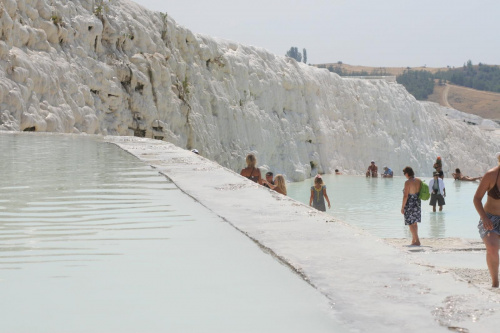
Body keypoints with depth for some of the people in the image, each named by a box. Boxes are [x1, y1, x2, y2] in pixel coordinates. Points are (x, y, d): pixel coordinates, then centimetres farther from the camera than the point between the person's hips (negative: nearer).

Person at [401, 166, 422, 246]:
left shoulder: (408, 182, -19)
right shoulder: (419, 181, 3)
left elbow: (406, 196, -20)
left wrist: (402, 207, -15)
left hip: (409, 204, -7)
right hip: (417, 203, 7)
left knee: (411, 224, 1)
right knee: (414, 223, 18)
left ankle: (417, 241, -4)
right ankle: (413, 240, 25)